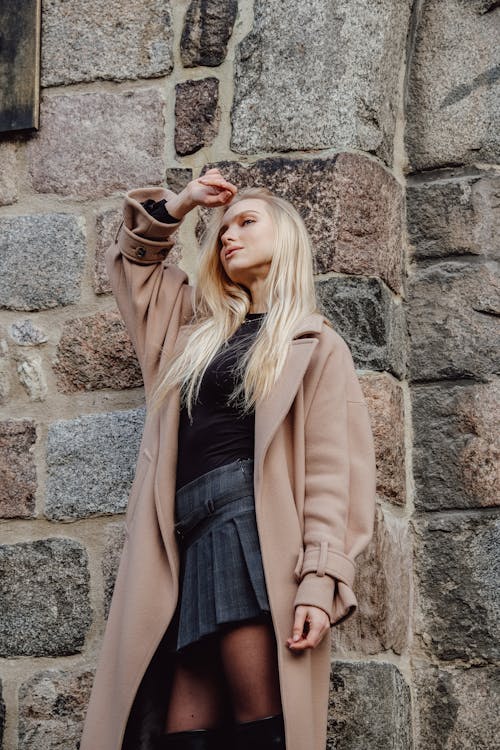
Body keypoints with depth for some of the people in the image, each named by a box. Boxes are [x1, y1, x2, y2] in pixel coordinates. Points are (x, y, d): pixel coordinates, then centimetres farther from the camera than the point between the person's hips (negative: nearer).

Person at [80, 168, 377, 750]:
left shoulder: (314, 346, 8)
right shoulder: (199, 325, 26)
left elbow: (329, 472, -2)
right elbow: (132, 257, 43)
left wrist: (320, 581, -13)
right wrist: (180, 203, 29)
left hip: (254, 531, -6)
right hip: (190, 544, 6)